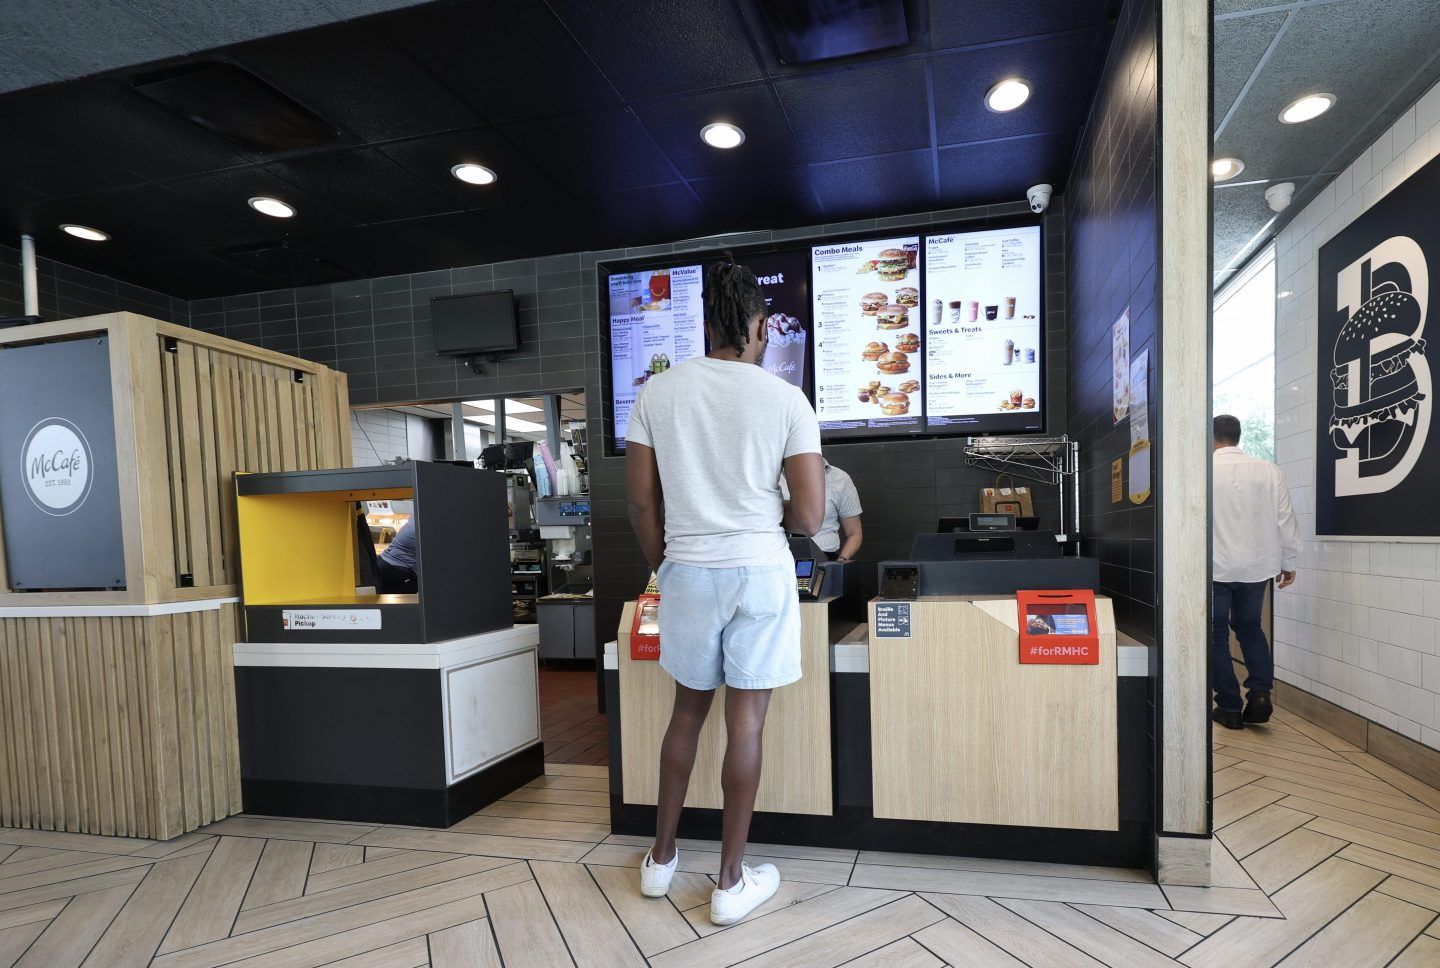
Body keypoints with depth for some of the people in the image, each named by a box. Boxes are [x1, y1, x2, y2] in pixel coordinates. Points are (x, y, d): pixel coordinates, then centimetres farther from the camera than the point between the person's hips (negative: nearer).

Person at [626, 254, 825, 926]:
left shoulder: (658, 391, -1)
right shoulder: (786, 399, -7)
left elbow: (640, 499, 1)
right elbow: (810, 517, -9)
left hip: (687, 571, 3)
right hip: (758, 572, -2)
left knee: (687, 711, 20)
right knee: (745, 724, 8)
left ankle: (661, 858, 34)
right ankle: (731, 882, 23)